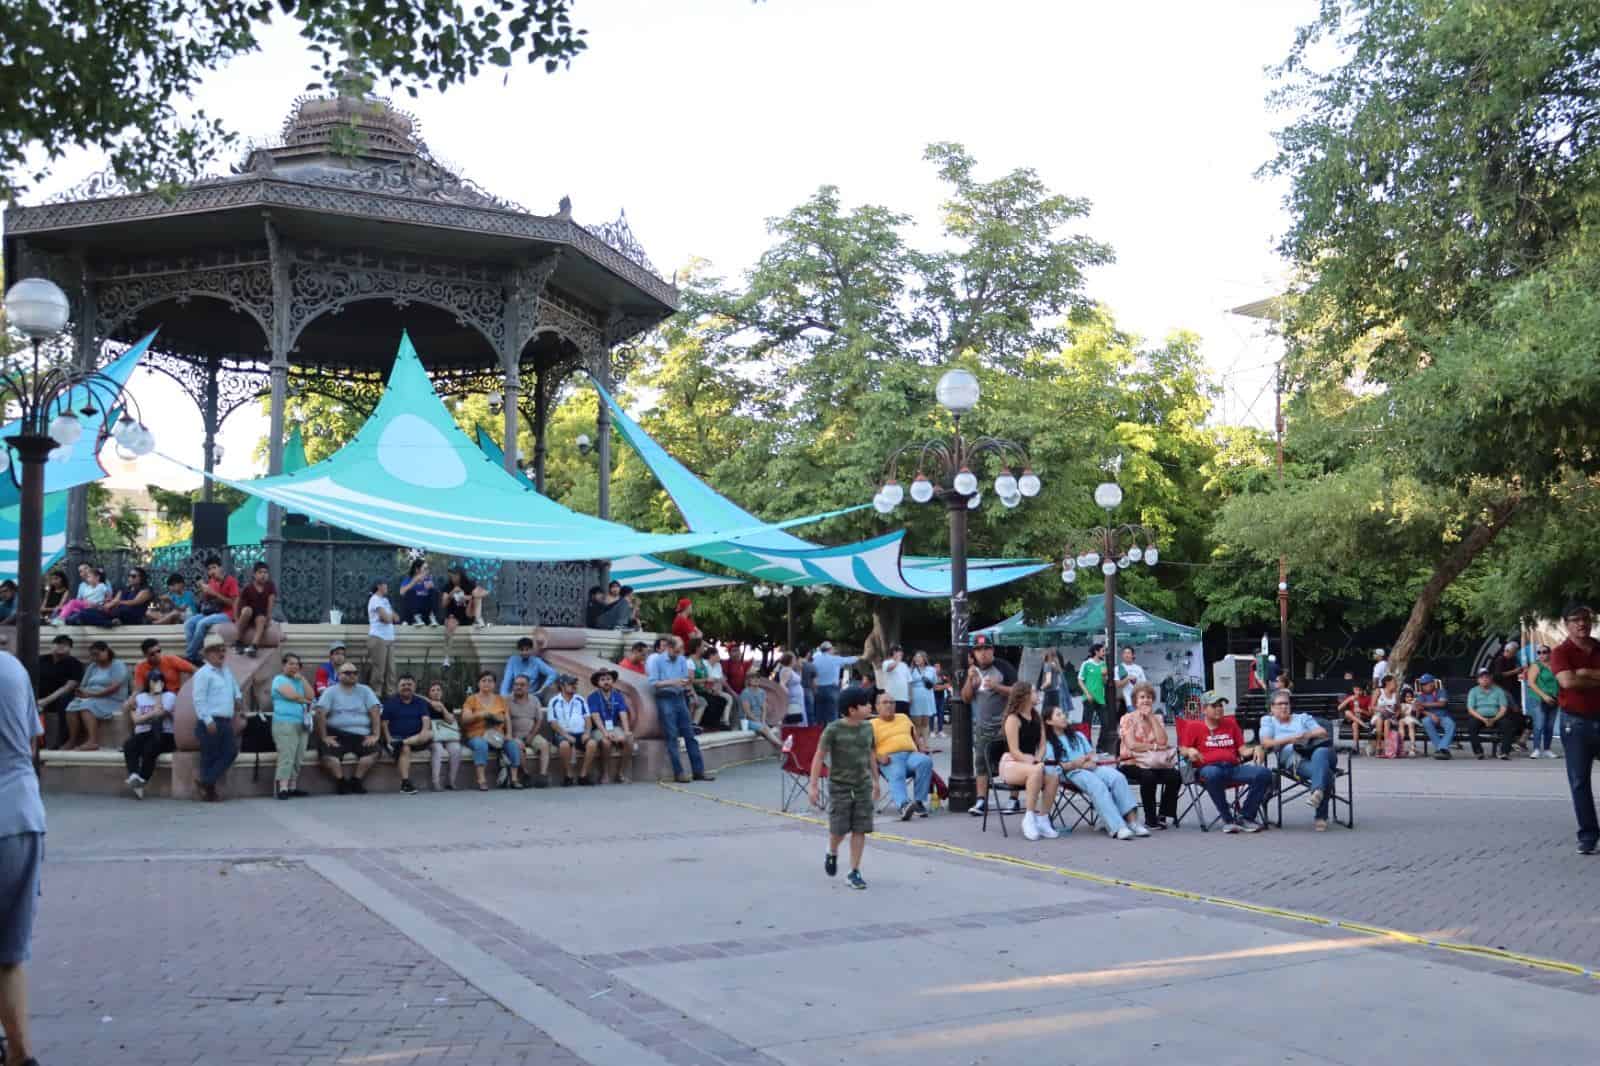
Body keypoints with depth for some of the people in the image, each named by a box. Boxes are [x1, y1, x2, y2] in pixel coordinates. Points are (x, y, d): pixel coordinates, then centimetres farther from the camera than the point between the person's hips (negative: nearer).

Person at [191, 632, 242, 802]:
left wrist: (238, 698, 11)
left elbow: (235, 689, 34)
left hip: (226, 722, 8)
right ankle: (209, 792, 8)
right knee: (209, 756, -1)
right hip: (210, 722, -8)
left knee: (231, 751, 1)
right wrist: (208, 721, -19)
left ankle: (207, 782, 10)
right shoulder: (203, 673, -8)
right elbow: (199, 700, -14)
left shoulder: (227, 672, 18)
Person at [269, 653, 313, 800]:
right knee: (287, 757, -14)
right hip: (286, 723, -7)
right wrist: (305, 700, 4)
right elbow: (292, 695, -14)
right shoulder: (279, 679, 0)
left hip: (302, 723, 7)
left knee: (298, 758, 5)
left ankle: (293, 787, 8)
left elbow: (311, 696, 7)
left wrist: (302, 678, 3)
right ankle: (282, 788, -17)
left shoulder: (299, 680, 21)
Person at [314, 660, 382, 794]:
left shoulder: (365, 690, 11)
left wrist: (375, 735, -9)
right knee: (328, 753, -29)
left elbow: (375, 711, 2)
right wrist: (324, 737, -14)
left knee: (373, 751, -25)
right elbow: (321, 713, -5)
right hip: (337, 734, -1)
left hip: (361, 734, 2)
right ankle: (341, 782, -8)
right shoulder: (330, 691, 5)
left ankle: (356, 781, -8)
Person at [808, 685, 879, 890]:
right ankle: (832, 853, 32)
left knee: (860, 829, 0)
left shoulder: (867, 728, 3)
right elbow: (819, 757, -10)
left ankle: (854, 873, 9)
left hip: (863, 786, 4)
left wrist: (875, 781, 20)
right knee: (839, 829, -2)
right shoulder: (833, 729, -13)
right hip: (839, 786, -4)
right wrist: (813, 785, -13)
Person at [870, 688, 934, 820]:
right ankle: (903, 805, -62)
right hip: (891, 759, -4)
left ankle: (919, 801, -28)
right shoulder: (872, 724, 14)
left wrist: (921, 748, 14)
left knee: (926, 761, -31)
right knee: (896, 775, -38)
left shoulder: (904, 717, 30)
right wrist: (879, 757, -13)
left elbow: (914, 736, 34)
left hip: (911, 754, 4)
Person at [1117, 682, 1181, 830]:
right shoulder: (1128, 719, 2)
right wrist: (1153, 746, -10)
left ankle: (1163, 815, -7)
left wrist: (1151, 717, -4)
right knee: (1148, 777, -36)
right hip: (1132, 763, -4)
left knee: (1174, 776, -24)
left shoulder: (1157, 718, 15)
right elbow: (1132, 745, -11)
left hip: (1155, 763, 4)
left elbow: (1162, 741, -4)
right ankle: (1151, 819, -19)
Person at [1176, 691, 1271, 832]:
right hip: (1208, 768, -4)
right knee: (1213, 774, -42)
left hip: (1233, 767, 4)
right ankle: (1228, 819, -27)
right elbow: (1182, 750, 8)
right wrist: (1190, 751, -15)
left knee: (1264, 773, -22)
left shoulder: (1231, 724, 26)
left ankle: (1246, 817, -13)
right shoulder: (1193, 727, 15)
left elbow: (1242, 749, 20)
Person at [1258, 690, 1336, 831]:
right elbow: (1266, 743, 8)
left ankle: (1317, 792, -63)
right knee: (1325, 773, -37)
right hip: (1294, 759, -2)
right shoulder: (1268, 721, 27)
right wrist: (1290, 739, -4)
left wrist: (1307, 735, -2)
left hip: (1318, 750, 2)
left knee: (1320, 753, -42)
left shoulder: (1303, 718, 34)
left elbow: (1323, 732, 18)